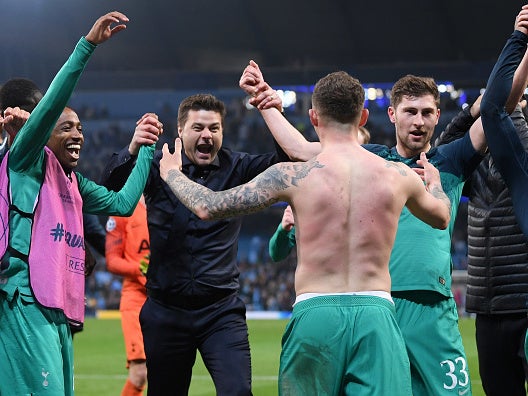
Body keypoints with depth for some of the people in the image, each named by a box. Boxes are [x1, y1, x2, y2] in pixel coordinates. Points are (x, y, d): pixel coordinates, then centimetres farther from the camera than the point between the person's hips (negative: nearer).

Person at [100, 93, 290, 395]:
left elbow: (284, 163, -11)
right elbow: (111, 187, -15)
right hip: (166, 311, 1)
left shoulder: (236, 168, 3)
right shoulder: (158, 166, 0)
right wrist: (132, 151, -37)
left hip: (221, 311, 0)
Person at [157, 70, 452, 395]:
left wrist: (171, 173, 23)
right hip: (376, 314, 1)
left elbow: (208, 207, 3)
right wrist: (434, 182, 51)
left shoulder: (294, 176, -2)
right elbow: (441, 217, 28)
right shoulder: (399, 176, 5)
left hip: (315, 312, -1)